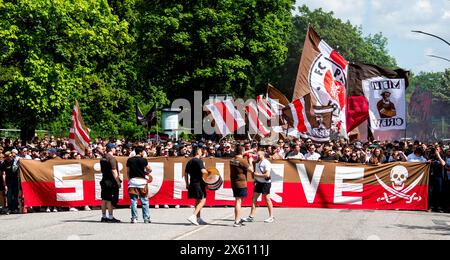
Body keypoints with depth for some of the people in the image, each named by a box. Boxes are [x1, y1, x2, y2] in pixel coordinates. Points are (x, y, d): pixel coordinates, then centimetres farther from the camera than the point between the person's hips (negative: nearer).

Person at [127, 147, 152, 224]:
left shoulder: (130, 160, 5)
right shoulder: (143, 160, -5)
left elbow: (128, 172, 8)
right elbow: (149, 170, 4)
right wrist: (146, 172, 26)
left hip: (132, 181, 3)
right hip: (142, 181, -3)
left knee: (133, 201, 4)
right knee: (144, 201, 4)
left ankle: (134, 218, 2)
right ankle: (146, 218, 6)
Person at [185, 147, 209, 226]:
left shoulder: (189, 162, 15)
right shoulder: (199, 161, -11)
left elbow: (185, 173, 17)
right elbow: (203, 171, -23)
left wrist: (187, 184, 22)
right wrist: (209, 173, -4)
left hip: (192, 184, 9)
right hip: (199, 183, -9)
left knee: (198, 201, 17)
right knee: (202, 201, -6)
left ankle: (199, 219, 22)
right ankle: (193, 216, -19)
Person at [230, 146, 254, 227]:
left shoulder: (232, 161, 8)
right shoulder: (243, 161, -14)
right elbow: (251, 170, -12)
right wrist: (250, 161, 3)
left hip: (234, 183, 7)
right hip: (241, 183, -7)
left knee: (238, 201, 16)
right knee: (238, 201, -6)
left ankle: (238, 219, 22)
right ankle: (237, 221, -6)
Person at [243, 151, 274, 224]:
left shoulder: (266, 163, -16)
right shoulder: (258, 162, 10)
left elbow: (267, 175, -24)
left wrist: (257, 175, -16)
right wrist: (255, 180, 10)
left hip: (265, 183, -9)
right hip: (258, 182, 9)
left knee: (267, 199, -1)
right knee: (254, 199, 5)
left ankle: (271, 217, 8)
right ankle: (251, 217, 7)